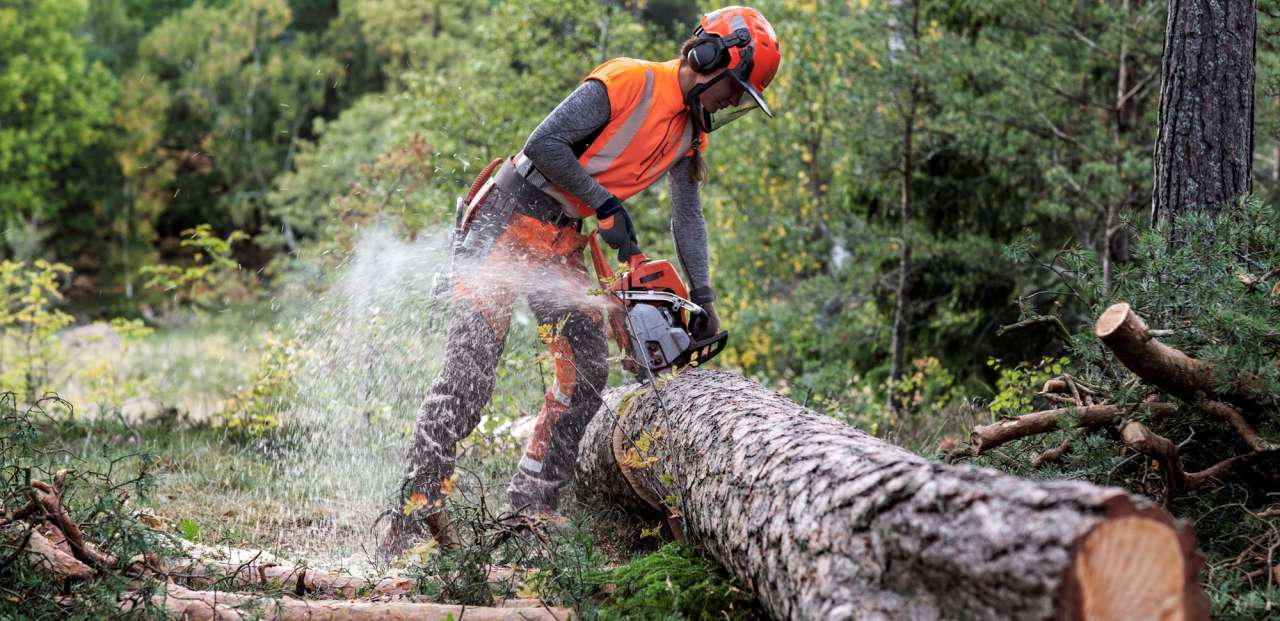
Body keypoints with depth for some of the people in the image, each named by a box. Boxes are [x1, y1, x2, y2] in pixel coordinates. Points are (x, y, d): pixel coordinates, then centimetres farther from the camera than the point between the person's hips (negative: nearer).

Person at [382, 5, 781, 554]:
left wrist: (702, 295, -1)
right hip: (508, 221, -9)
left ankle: (533, 506, 8)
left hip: (562, 245, 9)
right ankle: (416, 504, -12)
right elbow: (544, 142, -22)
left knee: (586, 373, 1)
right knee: (468, 371, -13)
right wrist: (608, 206, -19)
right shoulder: (629, 81, -18)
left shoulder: (690, 131, 9)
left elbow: (687, 216, 10)